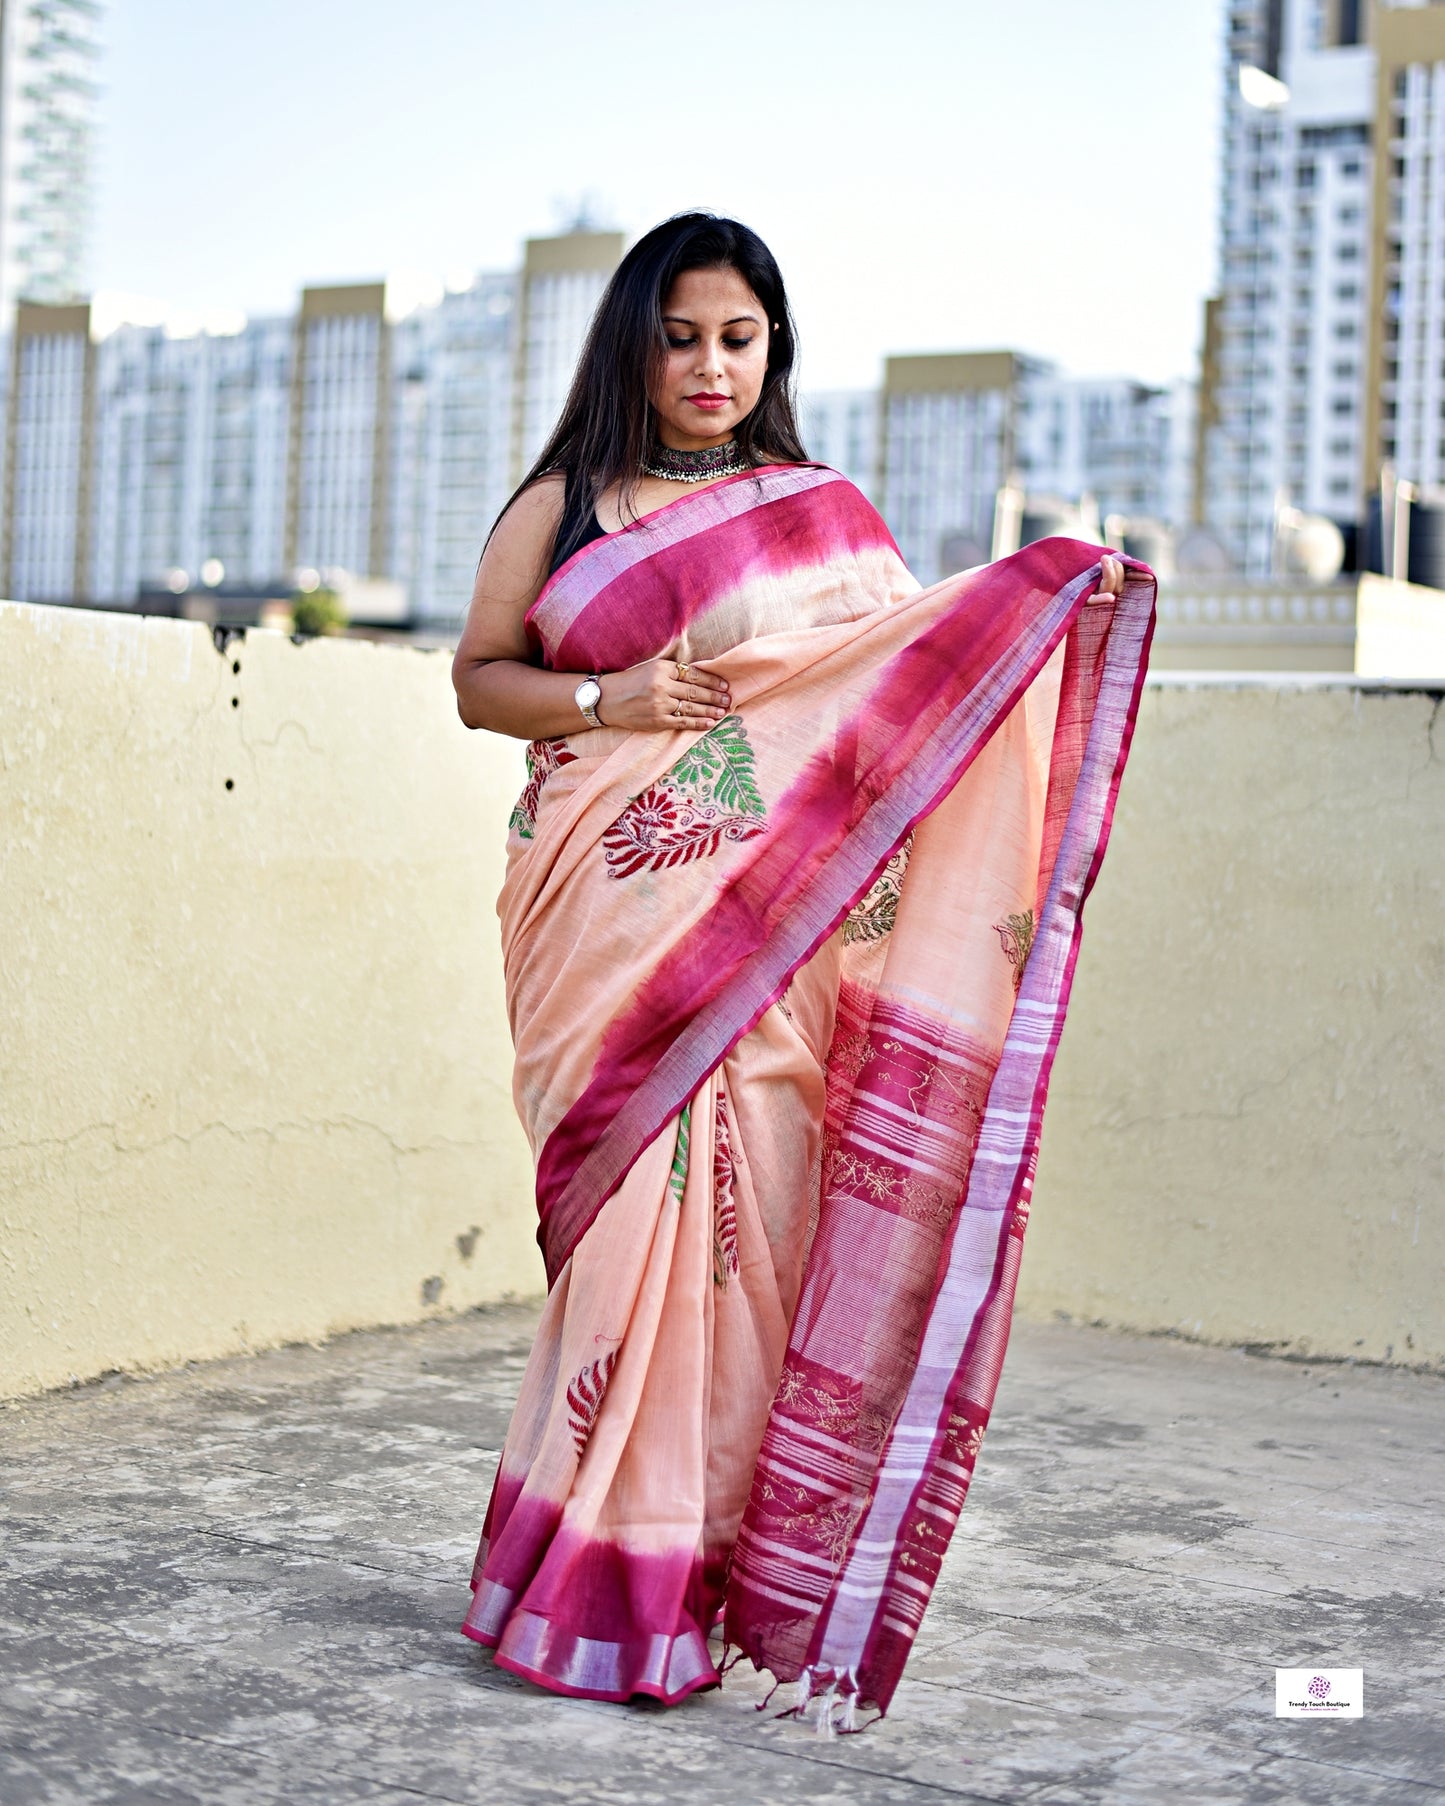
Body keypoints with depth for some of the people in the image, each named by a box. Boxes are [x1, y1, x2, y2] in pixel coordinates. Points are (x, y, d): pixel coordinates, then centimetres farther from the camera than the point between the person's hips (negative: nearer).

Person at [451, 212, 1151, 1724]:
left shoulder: (820, 512, 15)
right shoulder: (562, 507, 12)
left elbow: (918, 670, 11)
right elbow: (479, 677, 12)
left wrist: (1055, 601, -2)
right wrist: (604, 700, -5)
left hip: (766, 918, 1)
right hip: (611, 915, -1)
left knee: (741, 1202, -6)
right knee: (633, 1200, -7)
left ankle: (735, 1573, 4)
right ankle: (605, 1581, 3)